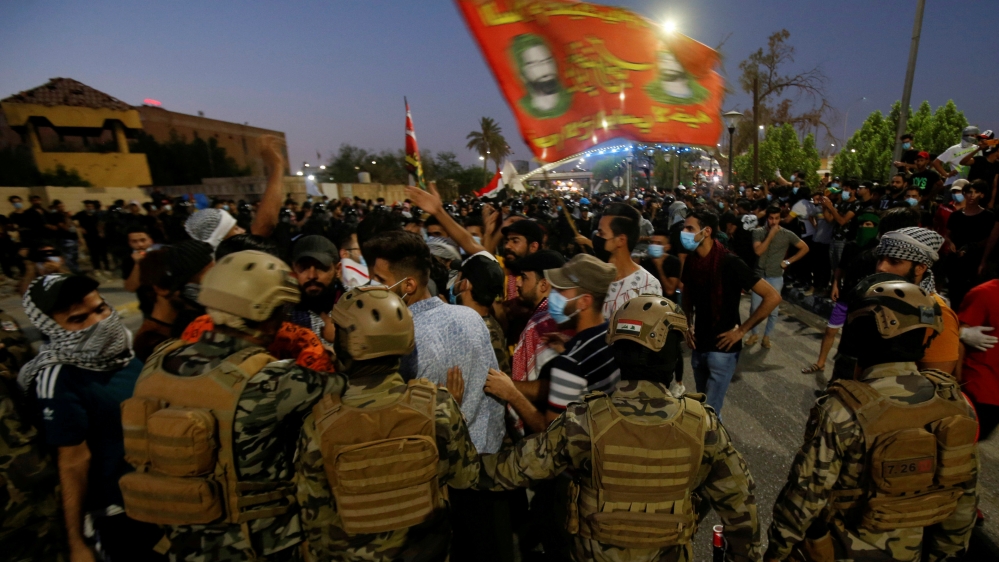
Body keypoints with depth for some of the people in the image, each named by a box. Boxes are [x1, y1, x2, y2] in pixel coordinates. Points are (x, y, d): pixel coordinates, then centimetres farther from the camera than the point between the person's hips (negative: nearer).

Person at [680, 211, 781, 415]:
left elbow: (773, 297, -17)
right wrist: (688, 327, 5)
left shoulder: (729, 263, -19)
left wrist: (741, 330, -16)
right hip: (698, 345, 6)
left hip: (722, 348, -6)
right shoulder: (691, 261, -1)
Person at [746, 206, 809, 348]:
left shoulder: (787, 234, -4)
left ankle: (767, 336, 22)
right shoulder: (758, 232, -4)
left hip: (776, 277, 0)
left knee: (773, 310, 5)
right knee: (755, 307, 4)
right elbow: (758, 251, -17)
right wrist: (771, 235, -19)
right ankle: (754, 333, 23)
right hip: (759, 275, 0)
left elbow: (805, 248, 4)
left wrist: (789, 261, -3)